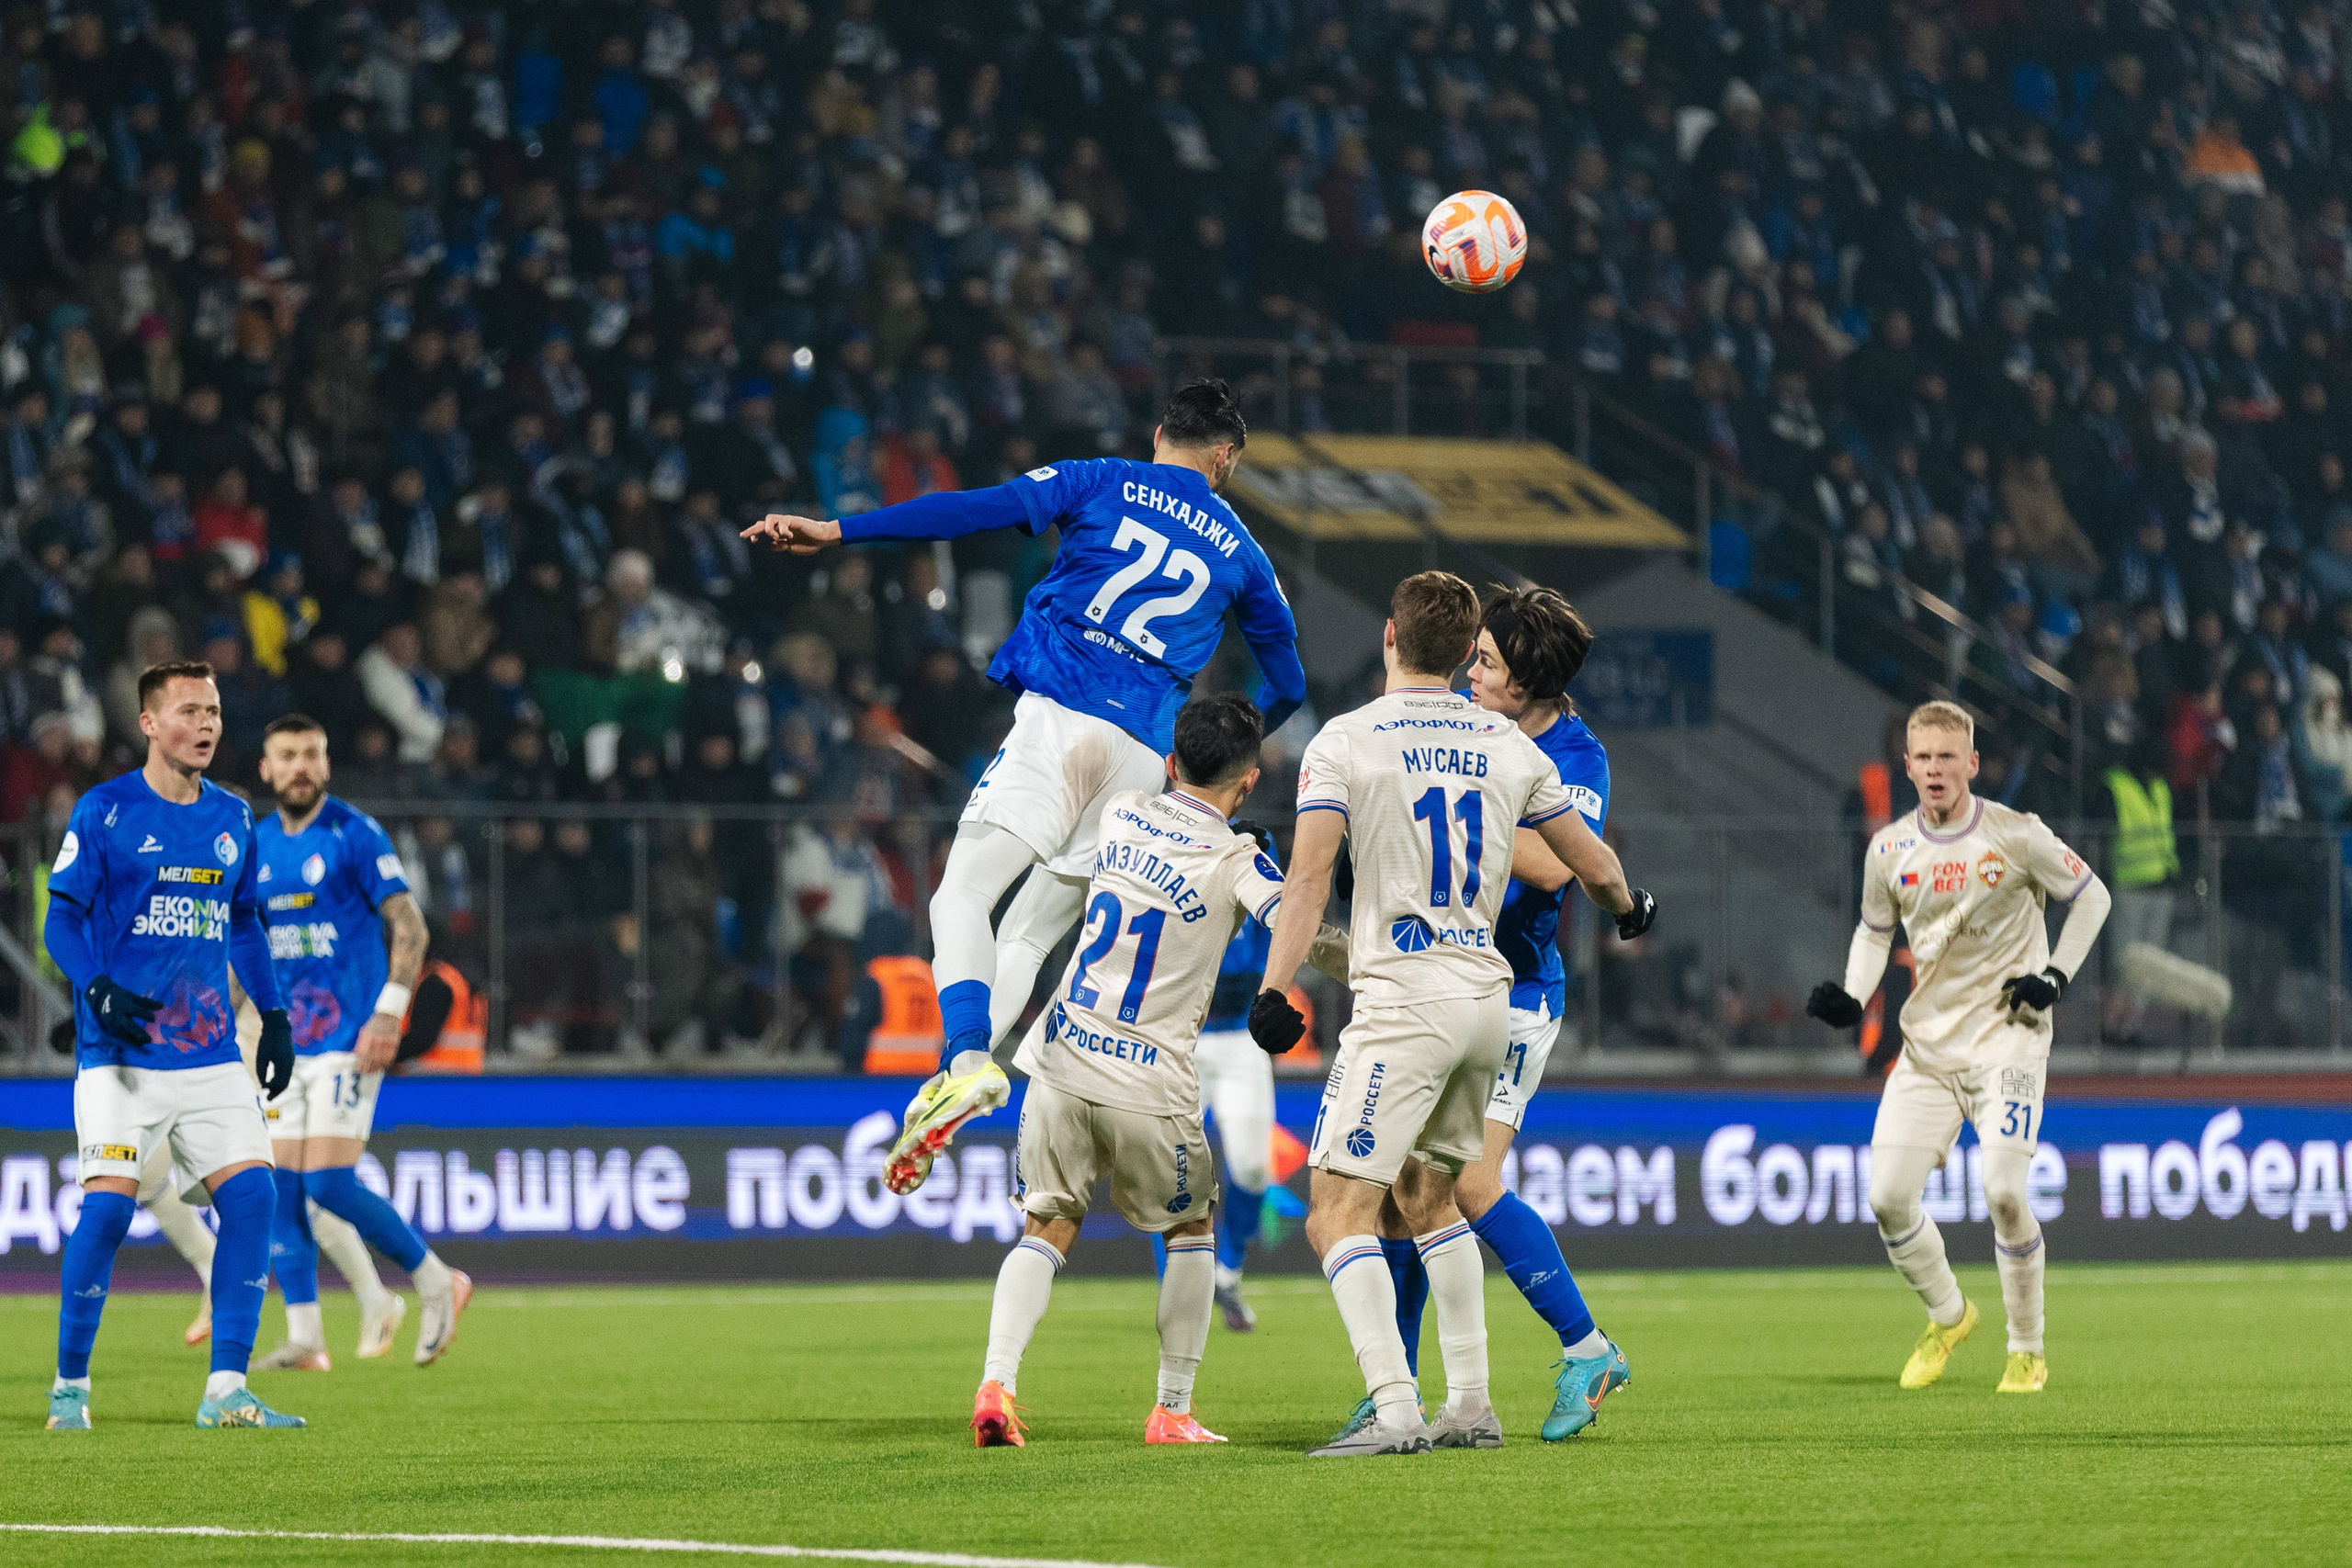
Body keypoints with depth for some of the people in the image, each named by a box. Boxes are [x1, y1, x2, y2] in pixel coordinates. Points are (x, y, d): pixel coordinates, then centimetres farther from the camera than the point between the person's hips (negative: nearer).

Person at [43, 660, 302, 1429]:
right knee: (108, 1203, -14)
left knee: (251, 1191, -9)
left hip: (212, 1051, 5)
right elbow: (62, 921, -4)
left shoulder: (233, 818, 13)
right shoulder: (104, 811, -3)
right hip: (121, 1055, -5)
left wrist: (273, 1013, 17)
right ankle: (69, 1386, 1)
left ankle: (225, 1390, -4)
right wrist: (100, 990, -20)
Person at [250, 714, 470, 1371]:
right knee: (281, 1187, -1)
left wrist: (388, 1014, -18)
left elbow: (409, 925, -9)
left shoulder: (356, 834, -7)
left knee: (328, 1183, -14)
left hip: (348, 1037, -6)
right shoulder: (256, 847, 11)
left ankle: (437, 1282, 4)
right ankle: (304, 1338, 3)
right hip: (284, 1041, 6)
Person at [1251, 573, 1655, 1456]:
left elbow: (1309, 876, -13)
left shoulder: (1347, 740, -4)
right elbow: (1595, 868, 17)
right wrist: (1629, 910, 38)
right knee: (1427, 1192, 24)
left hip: (1404, 1002, -6)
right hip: (1487, 999, 6)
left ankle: (1395, 1409, -21)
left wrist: (1273, 988, -14)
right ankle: (1471, 1406, 20)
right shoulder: (1509, 746, 10)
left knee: (1338, 1213, -6)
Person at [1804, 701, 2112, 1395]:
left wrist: (2056, 975, -7)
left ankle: (2027, 1351, 0)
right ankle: (1948, 1317, 23)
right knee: (1888, 1198, -5)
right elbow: (1875, 929, 17)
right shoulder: (1889, 849, 2)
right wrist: (1850, 996, -1)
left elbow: (2091, 895, 4)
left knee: (2003, 1190, -19)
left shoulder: (2016, 836, -9)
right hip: (1928, 1043, 4)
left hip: (2007, 1033, -4)